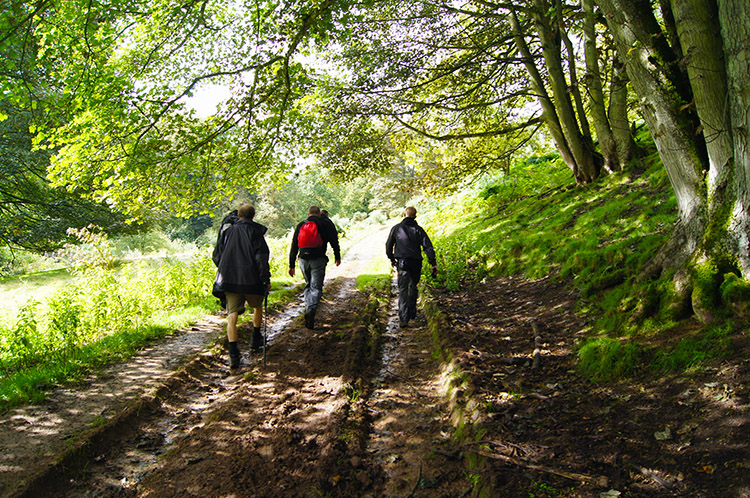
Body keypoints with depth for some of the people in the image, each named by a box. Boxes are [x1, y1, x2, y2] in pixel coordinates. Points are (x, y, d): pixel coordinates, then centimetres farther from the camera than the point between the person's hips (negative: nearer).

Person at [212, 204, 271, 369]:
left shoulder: (227, 231, 9)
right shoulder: (255, 232, -3)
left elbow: (216, 257, 12)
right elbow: (261, 258, -11)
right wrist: (266, 280, -6)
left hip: (229, 281, 2)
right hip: (251, 280, -2)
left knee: (232, 315, -1)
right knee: (258, 307, 24)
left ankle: (233, 355, -10)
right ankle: (255, 339, 34)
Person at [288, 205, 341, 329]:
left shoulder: (300, 225, 14)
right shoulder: (326, 223, 4)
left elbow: (294, 247, 14)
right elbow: (334, 241, 0)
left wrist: (291, 265, 16)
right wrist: (337, 257, 11)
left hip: (303, 260, 4)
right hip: (318, 260, -3)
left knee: (308, 285, 22)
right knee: (316, 287, -6)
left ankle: (308, 308, 18)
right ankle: (311, 310, -27)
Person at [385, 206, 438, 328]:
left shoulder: (396, 228, 4)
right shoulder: (418, 229, 3)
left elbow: (388, 245, 10)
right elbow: (428, 247, -4)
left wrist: (391, 259, 25)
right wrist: (433, 263, -3)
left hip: (402, 263, -1)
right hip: (416, 263, 2)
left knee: (403, 290, -3)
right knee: (413, 287, 20)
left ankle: (404, 318, -14)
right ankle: (412, 313, 28)